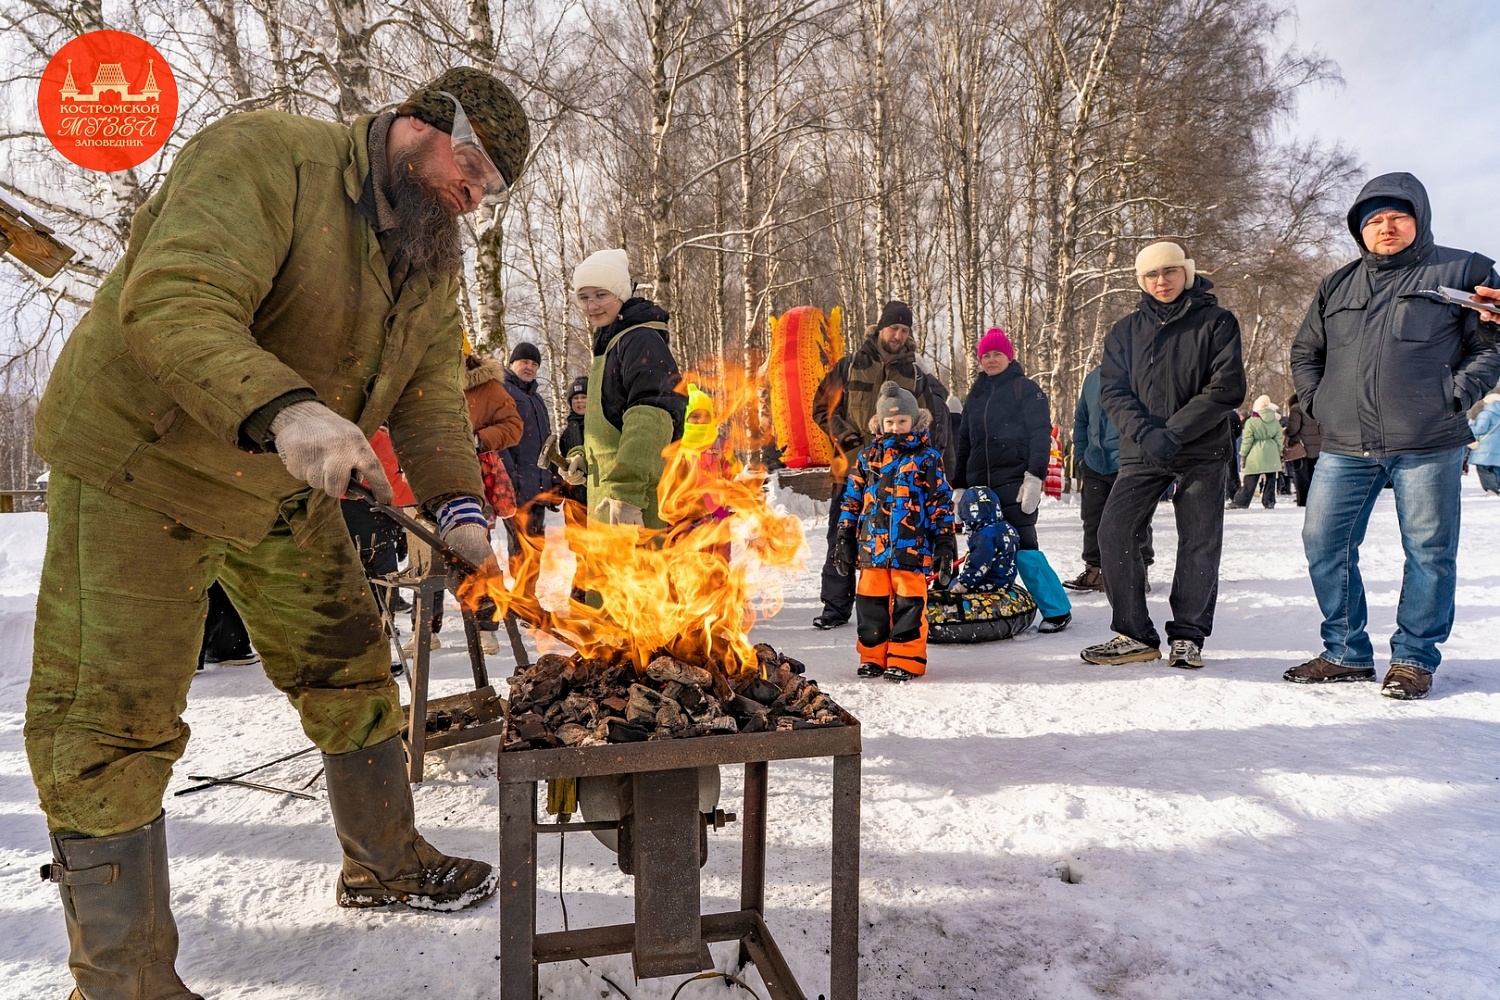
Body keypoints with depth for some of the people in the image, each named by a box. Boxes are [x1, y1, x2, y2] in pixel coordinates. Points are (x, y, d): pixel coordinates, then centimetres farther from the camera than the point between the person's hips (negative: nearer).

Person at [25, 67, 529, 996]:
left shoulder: (436, 255, 3)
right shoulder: (263, 155, -21)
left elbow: (431, 393, -2)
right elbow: (173, 303, -34)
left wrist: (456, 504, -18)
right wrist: (281, 408, -51)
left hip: (289, 492, 7)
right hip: (139, 465, -6)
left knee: (352, 671, 11)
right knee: (113, 719, -3)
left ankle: (385, 860, 32)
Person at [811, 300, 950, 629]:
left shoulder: (916, 375, 10)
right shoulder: (850, 366, 5)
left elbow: (928, 423, 15)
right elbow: (822, 407, 7)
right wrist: (848, 438, -6)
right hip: (852, 467, -1)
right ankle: (835, 606, 9)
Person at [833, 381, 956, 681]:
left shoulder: (927, 458, 3)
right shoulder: (868, 456, 10)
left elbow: (942, 501, 3)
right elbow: (851, 499, 13)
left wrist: (944, 542, -1)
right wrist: (844, 538, 10)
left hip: (912, 547, -3)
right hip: (872, 545, 3)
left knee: (909, 604, -1)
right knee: (871, 602, 7)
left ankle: (906, 661, 9)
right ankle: (872, 657, 19)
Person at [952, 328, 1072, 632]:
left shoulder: (1026, 389, 2)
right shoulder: (976, 395, 20)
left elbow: (1040, 435, -7)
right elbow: (964, 444, 23)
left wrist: (1034, 477, -17)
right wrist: (959, 486, 19)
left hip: (1014, 483, -6)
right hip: (981, 486, 6)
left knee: (1022, 548, -11)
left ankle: (1057, 610, -1)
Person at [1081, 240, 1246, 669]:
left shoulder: (1216, 322, 1)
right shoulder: (1125, 331, 11)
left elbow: (1228, 387, -8)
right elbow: (1112, 389, 3)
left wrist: (1174, 432, -17)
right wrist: (1144, 432, -15)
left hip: (1202, 453, -2)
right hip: (1141, 453, 3)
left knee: (1199, 544, 0)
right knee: (1113, 533, -8)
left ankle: (1187, 636, 13)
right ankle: (1134, 634, 1)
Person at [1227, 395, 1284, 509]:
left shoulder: (1251, 422, -10)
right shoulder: (1275, 422, 5)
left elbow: (1246, 441, -8)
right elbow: (1279, 439, 10)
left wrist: (1242, 455, 1)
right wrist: (1279, 453, 21)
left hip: (1256, 456, -4)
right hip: (1271, 456, 4)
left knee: (1249, 482, -2)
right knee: (1270, 480, 11)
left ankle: (1240, 502, 0)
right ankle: (1269, 502, 13)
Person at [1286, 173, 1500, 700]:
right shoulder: (1337, 285, 16)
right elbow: (1304, 352, 23)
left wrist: (1453, 396, -8)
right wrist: (1317, 400, 8)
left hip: (1428, 445, -3)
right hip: (1345, 447, 3)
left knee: (1429, 551, 2)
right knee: (1324, 544, 1)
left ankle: (1414, 657, 16)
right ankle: (1347, 652, 14)